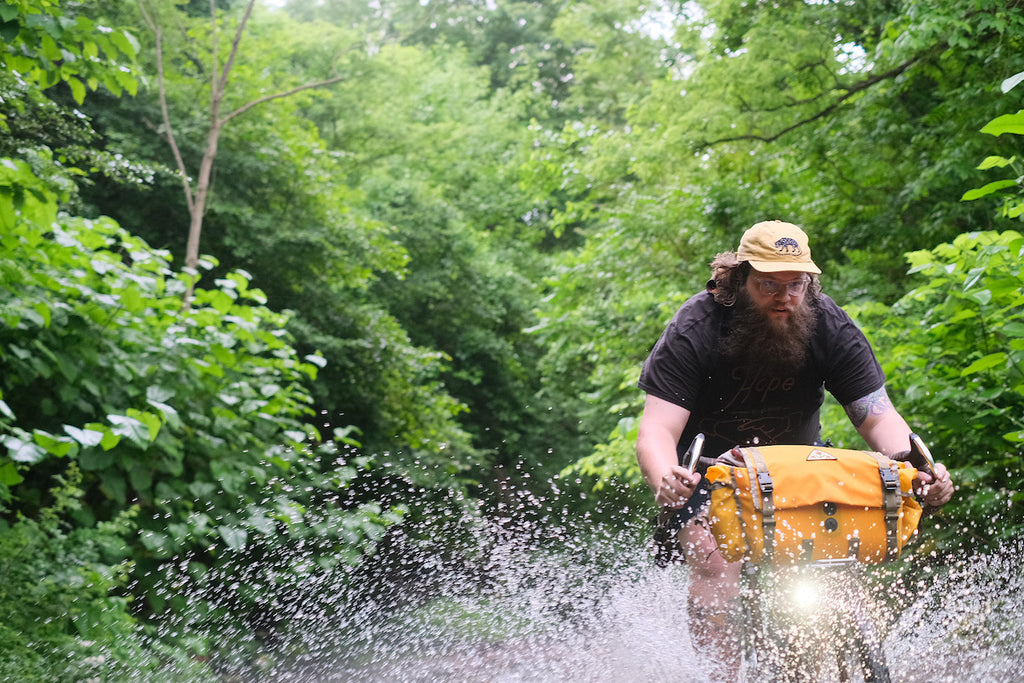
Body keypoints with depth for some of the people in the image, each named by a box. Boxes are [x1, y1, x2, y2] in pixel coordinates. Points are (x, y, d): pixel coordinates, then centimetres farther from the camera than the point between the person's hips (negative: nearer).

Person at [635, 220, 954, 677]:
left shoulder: (830, 328, -18)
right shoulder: (694, 331, -26)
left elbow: (878, 416, -20)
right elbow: (657, 430, -33)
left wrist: (919, 469, -41)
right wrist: (665, 483, -56)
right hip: (710, 463, -2)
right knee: (714, 563, -24)